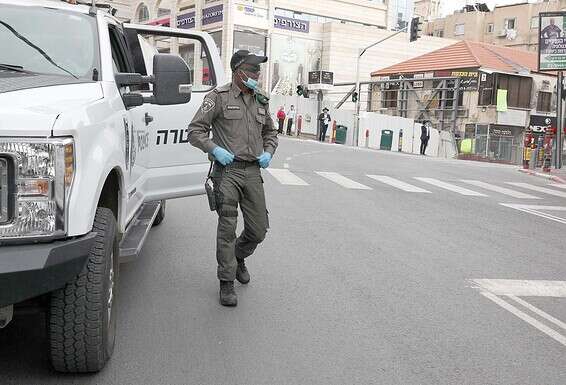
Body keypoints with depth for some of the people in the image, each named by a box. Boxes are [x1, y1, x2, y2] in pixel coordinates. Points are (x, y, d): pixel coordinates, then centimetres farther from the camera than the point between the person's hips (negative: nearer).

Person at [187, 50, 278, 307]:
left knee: (259, 229, 7)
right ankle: (227, 283, 5)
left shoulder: (261, 101, 15)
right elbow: (195, 131, -3)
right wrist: (215, 149, -17)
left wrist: (268, 153, 8)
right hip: (227, 170, -5)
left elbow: (270, 133, 28)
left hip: (253, 171, 5)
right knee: (227, 228, -5)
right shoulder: (219, 97, -2)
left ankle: (238, 258, 37)